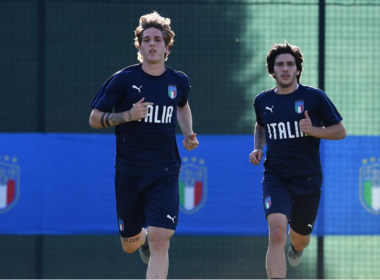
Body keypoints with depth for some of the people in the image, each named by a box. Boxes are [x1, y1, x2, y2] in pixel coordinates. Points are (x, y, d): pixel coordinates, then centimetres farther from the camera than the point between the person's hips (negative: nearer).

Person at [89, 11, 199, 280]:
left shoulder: (179, 81, 4)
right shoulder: (123, 79, -7)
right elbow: (94, 119, -5)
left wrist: (188, 134, 11)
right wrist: (128, 115, -20)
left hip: (165, 174, 0)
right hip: (129, 173, 0)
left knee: (159, 242, -16)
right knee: (130, 245, 13)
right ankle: (143, 237, 51)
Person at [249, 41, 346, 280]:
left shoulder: (314, 97, -5)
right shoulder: (263, 101, 4)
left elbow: (340, 131, 0)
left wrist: (313, 130, -17)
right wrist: (258, 148, 7)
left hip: (308, 180, 0)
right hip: (275, 178, 0)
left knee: (300, 237, 17)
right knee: (277, 233, -23)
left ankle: (296, 248, 58)